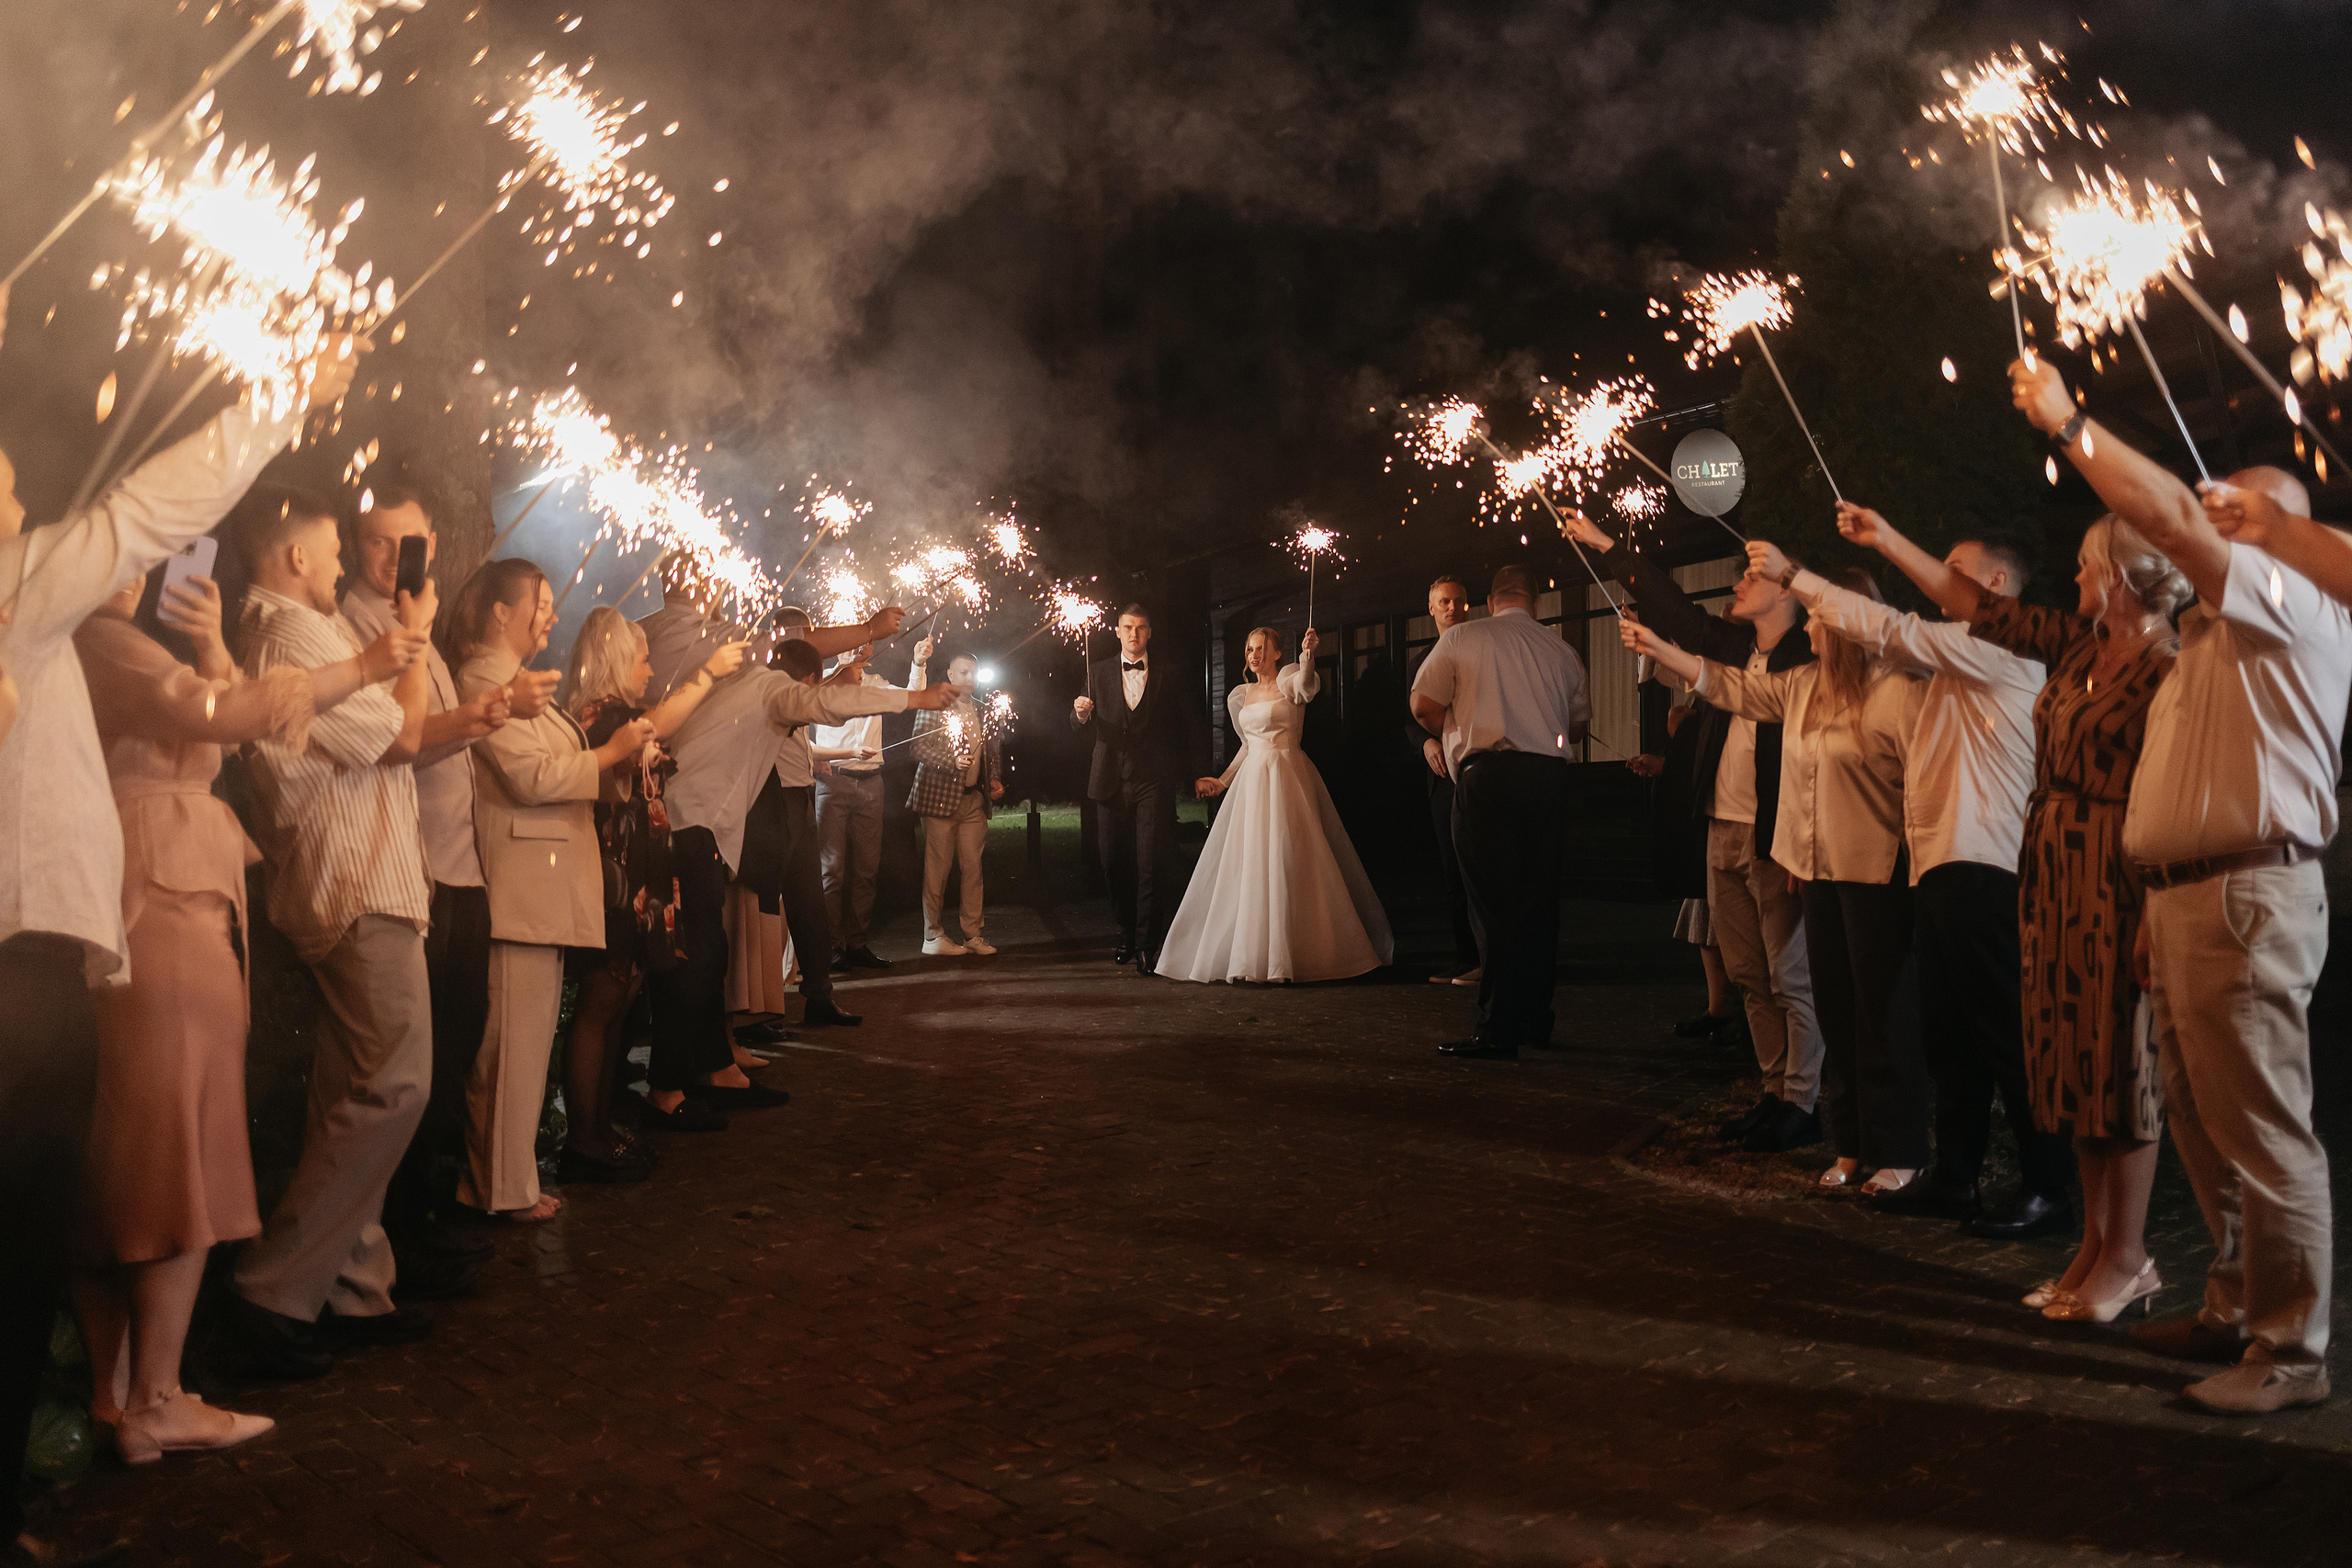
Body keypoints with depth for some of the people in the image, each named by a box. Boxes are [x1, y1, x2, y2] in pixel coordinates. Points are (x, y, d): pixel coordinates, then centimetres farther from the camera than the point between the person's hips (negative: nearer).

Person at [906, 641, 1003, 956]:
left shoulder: (982, 711, 17)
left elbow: (992, 752, 25)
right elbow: (919, 746, -10)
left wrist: (996, 780, 10)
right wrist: (952, 762, -20)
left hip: (974, 799, 5)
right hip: (940, 796, -5)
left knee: (973, 867, 3)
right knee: (937, 867, -2)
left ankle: (973, 933, 9)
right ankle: (933, 936, 4)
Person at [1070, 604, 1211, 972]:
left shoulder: (1168, 676, 7)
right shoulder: (1099, 672, 11)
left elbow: (1192, 727, 10)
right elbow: (1083, 728, 9)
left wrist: (1199, 774, 7)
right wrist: (1081, 714, -14)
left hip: (1154, 782, -2)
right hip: (1111, 782, 2)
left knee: (1150, 865, -8)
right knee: (1114, 863, 5)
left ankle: (1147, 945, -3)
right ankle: (1128, 934, 21)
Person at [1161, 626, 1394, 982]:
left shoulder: (1288, 682, -4)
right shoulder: (1241, 696, 16)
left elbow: (1307, 686, -29)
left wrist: (1308, 656, -49)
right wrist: (1223, 782, 20)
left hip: (1286, 778, -7)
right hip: (1251, 780, 7)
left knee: (1285, 864, -8)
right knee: (1245, 867, 5)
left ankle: (1290, 955, -2)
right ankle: (1249, 954, 13)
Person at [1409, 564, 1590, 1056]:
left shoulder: (1461, 638, 3)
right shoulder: (1562, 651, 13)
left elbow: (1423, 706, 0)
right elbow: (1579, 724, 21)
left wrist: (1455, 733, 19)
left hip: (1487, 775, -4)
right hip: (1549, 775, 4)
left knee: (1494, 904, -5)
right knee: (1540, 902, 11)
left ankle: (1498, 1030, -7)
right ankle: (1535, 1019, 18)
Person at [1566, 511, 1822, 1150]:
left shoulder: (1810, 660, -10)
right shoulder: (1733, 644, 10)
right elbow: (1673, 609, 18)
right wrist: (1605, 545, 19)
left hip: (1776, 839, -8)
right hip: (1723, 834, 8)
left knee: (1791, 978, 0)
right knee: (1750, 977, 12)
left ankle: (1802, 1103, 8)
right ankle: (1773, 1093, 21)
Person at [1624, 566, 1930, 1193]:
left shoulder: (1898, 690, -13)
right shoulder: (1802, 684, 11)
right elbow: (1732, 686, 19)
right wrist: (1657, 648, 17)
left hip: (1877, 876, -8)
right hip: (1821, 871, 8)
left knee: (1883, 1012, -1)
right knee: (1835, 1006, 12)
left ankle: (1898, 1153, 11)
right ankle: (1851, 1144, 22)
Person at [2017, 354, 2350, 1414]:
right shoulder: (2218, 631, 26)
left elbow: (2168, 513, -18)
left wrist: (2067, 423, -10)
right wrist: (2154, 912, 17)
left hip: (2247, 897, -10)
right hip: (2184, 895, 10)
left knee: (2260, 1130, -8)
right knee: (2202, 1128, 14)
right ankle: (2235, 1314, 24)